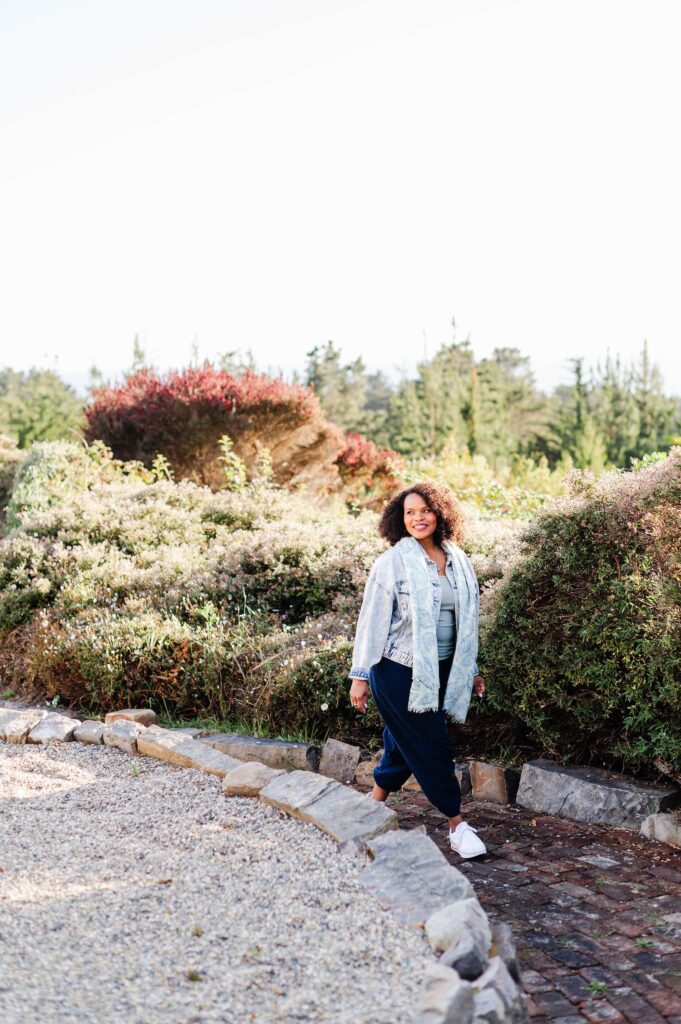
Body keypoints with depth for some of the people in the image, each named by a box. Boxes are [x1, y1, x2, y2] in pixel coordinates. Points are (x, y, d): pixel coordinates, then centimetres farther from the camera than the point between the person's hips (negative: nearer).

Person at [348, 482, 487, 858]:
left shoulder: (458, 562, 7)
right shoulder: (392, 562, -9)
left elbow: (465, 621, 16)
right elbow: (372, 619, -7)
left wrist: (471, 669, 18)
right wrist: (360, 675, -7)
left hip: (441, 671, 5)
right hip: (399, 671, -5)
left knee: (403, 742, 13)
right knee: (431, 745, -4)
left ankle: (374, 804, 31)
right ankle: (457, 824, 6)